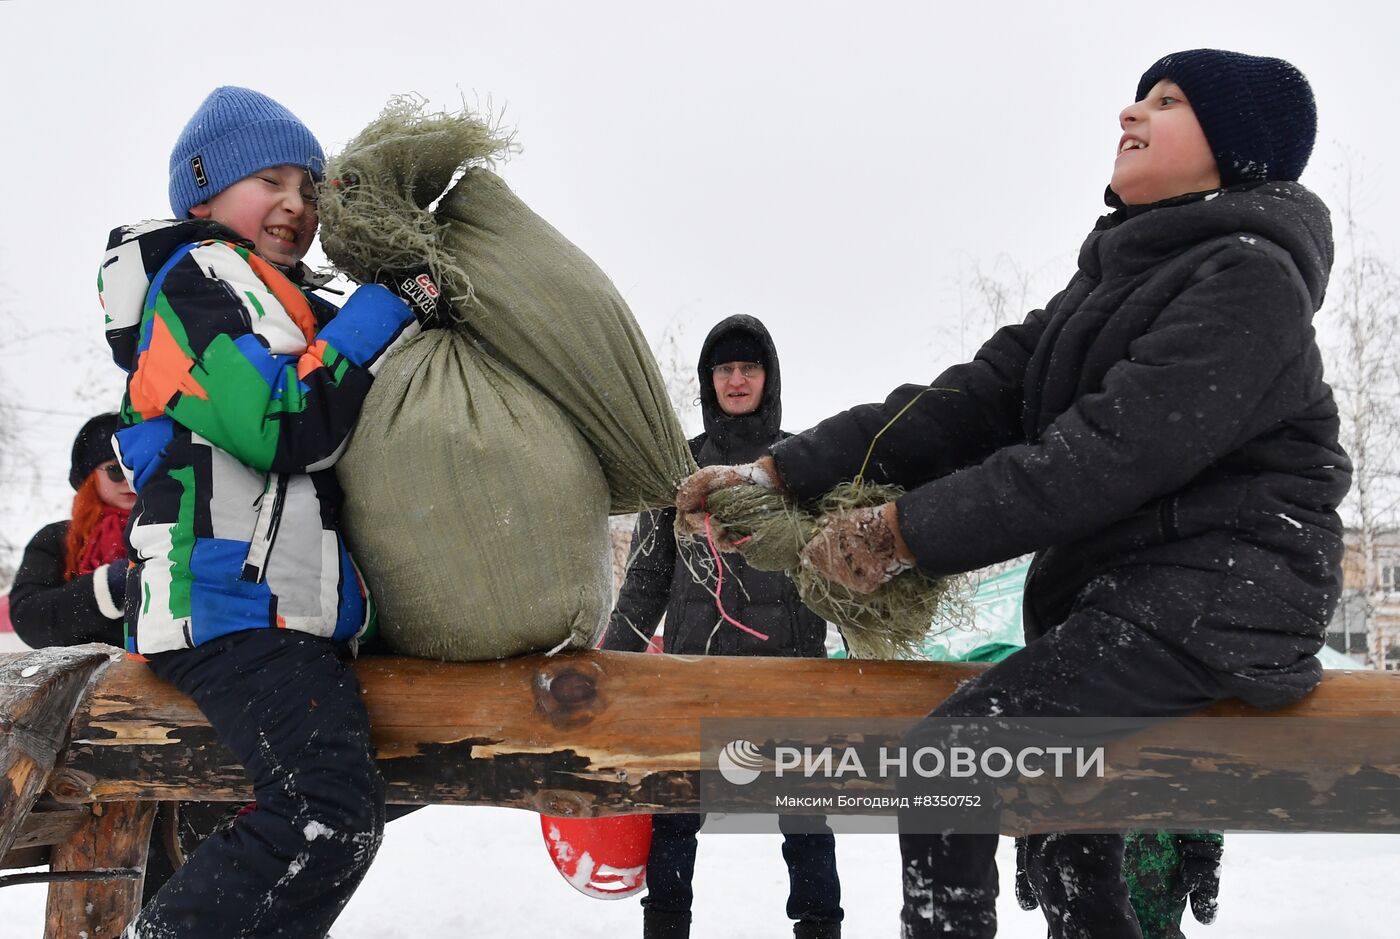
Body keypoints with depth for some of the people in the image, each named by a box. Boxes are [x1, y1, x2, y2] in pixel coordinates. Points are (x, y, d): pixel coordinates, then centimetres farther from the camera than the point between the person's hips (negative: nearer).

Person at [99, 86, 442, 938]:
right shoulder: (202, 273, -3)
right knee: (330, 815, -26)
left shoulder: (280, 299, 27)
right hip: (234, 603, -10)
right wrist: (392, 310, -14)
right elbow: (285, 427, -18)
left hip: (285, 605, 11)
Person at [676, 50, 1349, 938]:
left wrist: (907, 530, -20)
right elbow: (978, 398, 2)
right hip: (1116, 589, 9)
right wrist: (783, 471, -9)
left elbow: (1111, 453, -22)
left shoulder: (1249, 276, -11)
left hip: (1215, 589, -9)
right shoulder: (1116, 277, 14)